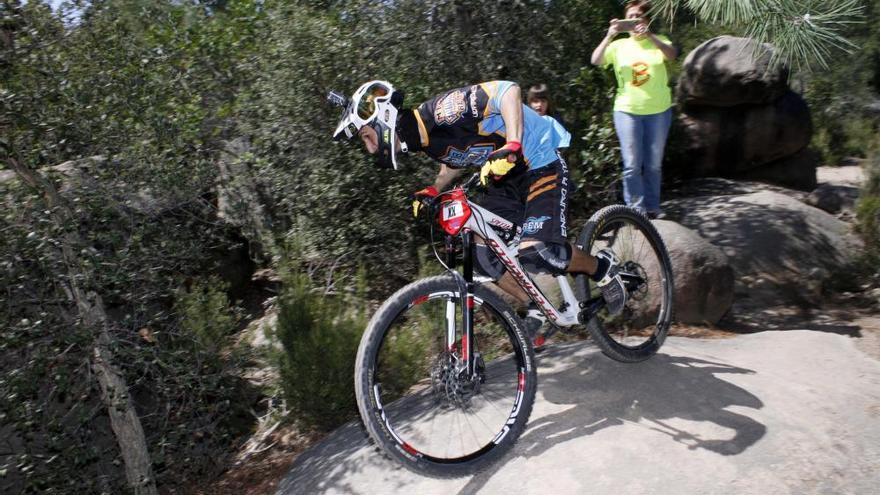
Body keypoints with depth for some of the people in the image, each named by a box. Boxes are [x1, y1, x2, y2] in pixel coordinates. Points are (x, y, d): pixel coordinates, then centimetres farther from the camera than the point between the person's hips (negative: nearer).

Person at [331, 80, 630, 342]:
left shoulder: (439, 112, -26)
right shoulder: (421, 139, 0)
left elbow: (508, 90, -29)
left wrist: (510, 147, -39)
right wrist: (432, 191, 2)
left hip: (540, 164, -8)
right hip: (505, 176, 9)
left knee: (535, 252, -21)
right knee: (480, 251, -2)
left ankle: (603, 268, 7)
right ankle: (536, 307, 16)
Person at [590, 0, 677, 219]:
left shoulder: (658, 41, 6)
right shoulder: (620, 45, 5)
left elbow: (672, 55, -16)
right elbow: (596, 61, -10)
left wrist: (649, 34, -28)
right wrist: (610, 35, -21)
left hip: (658, 111, 1)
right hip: (627, 111, -1)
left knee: (653, 165, 8)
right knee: (632, 165, -4)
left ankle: (652, 211, 20)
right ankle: (636, 211, 5)